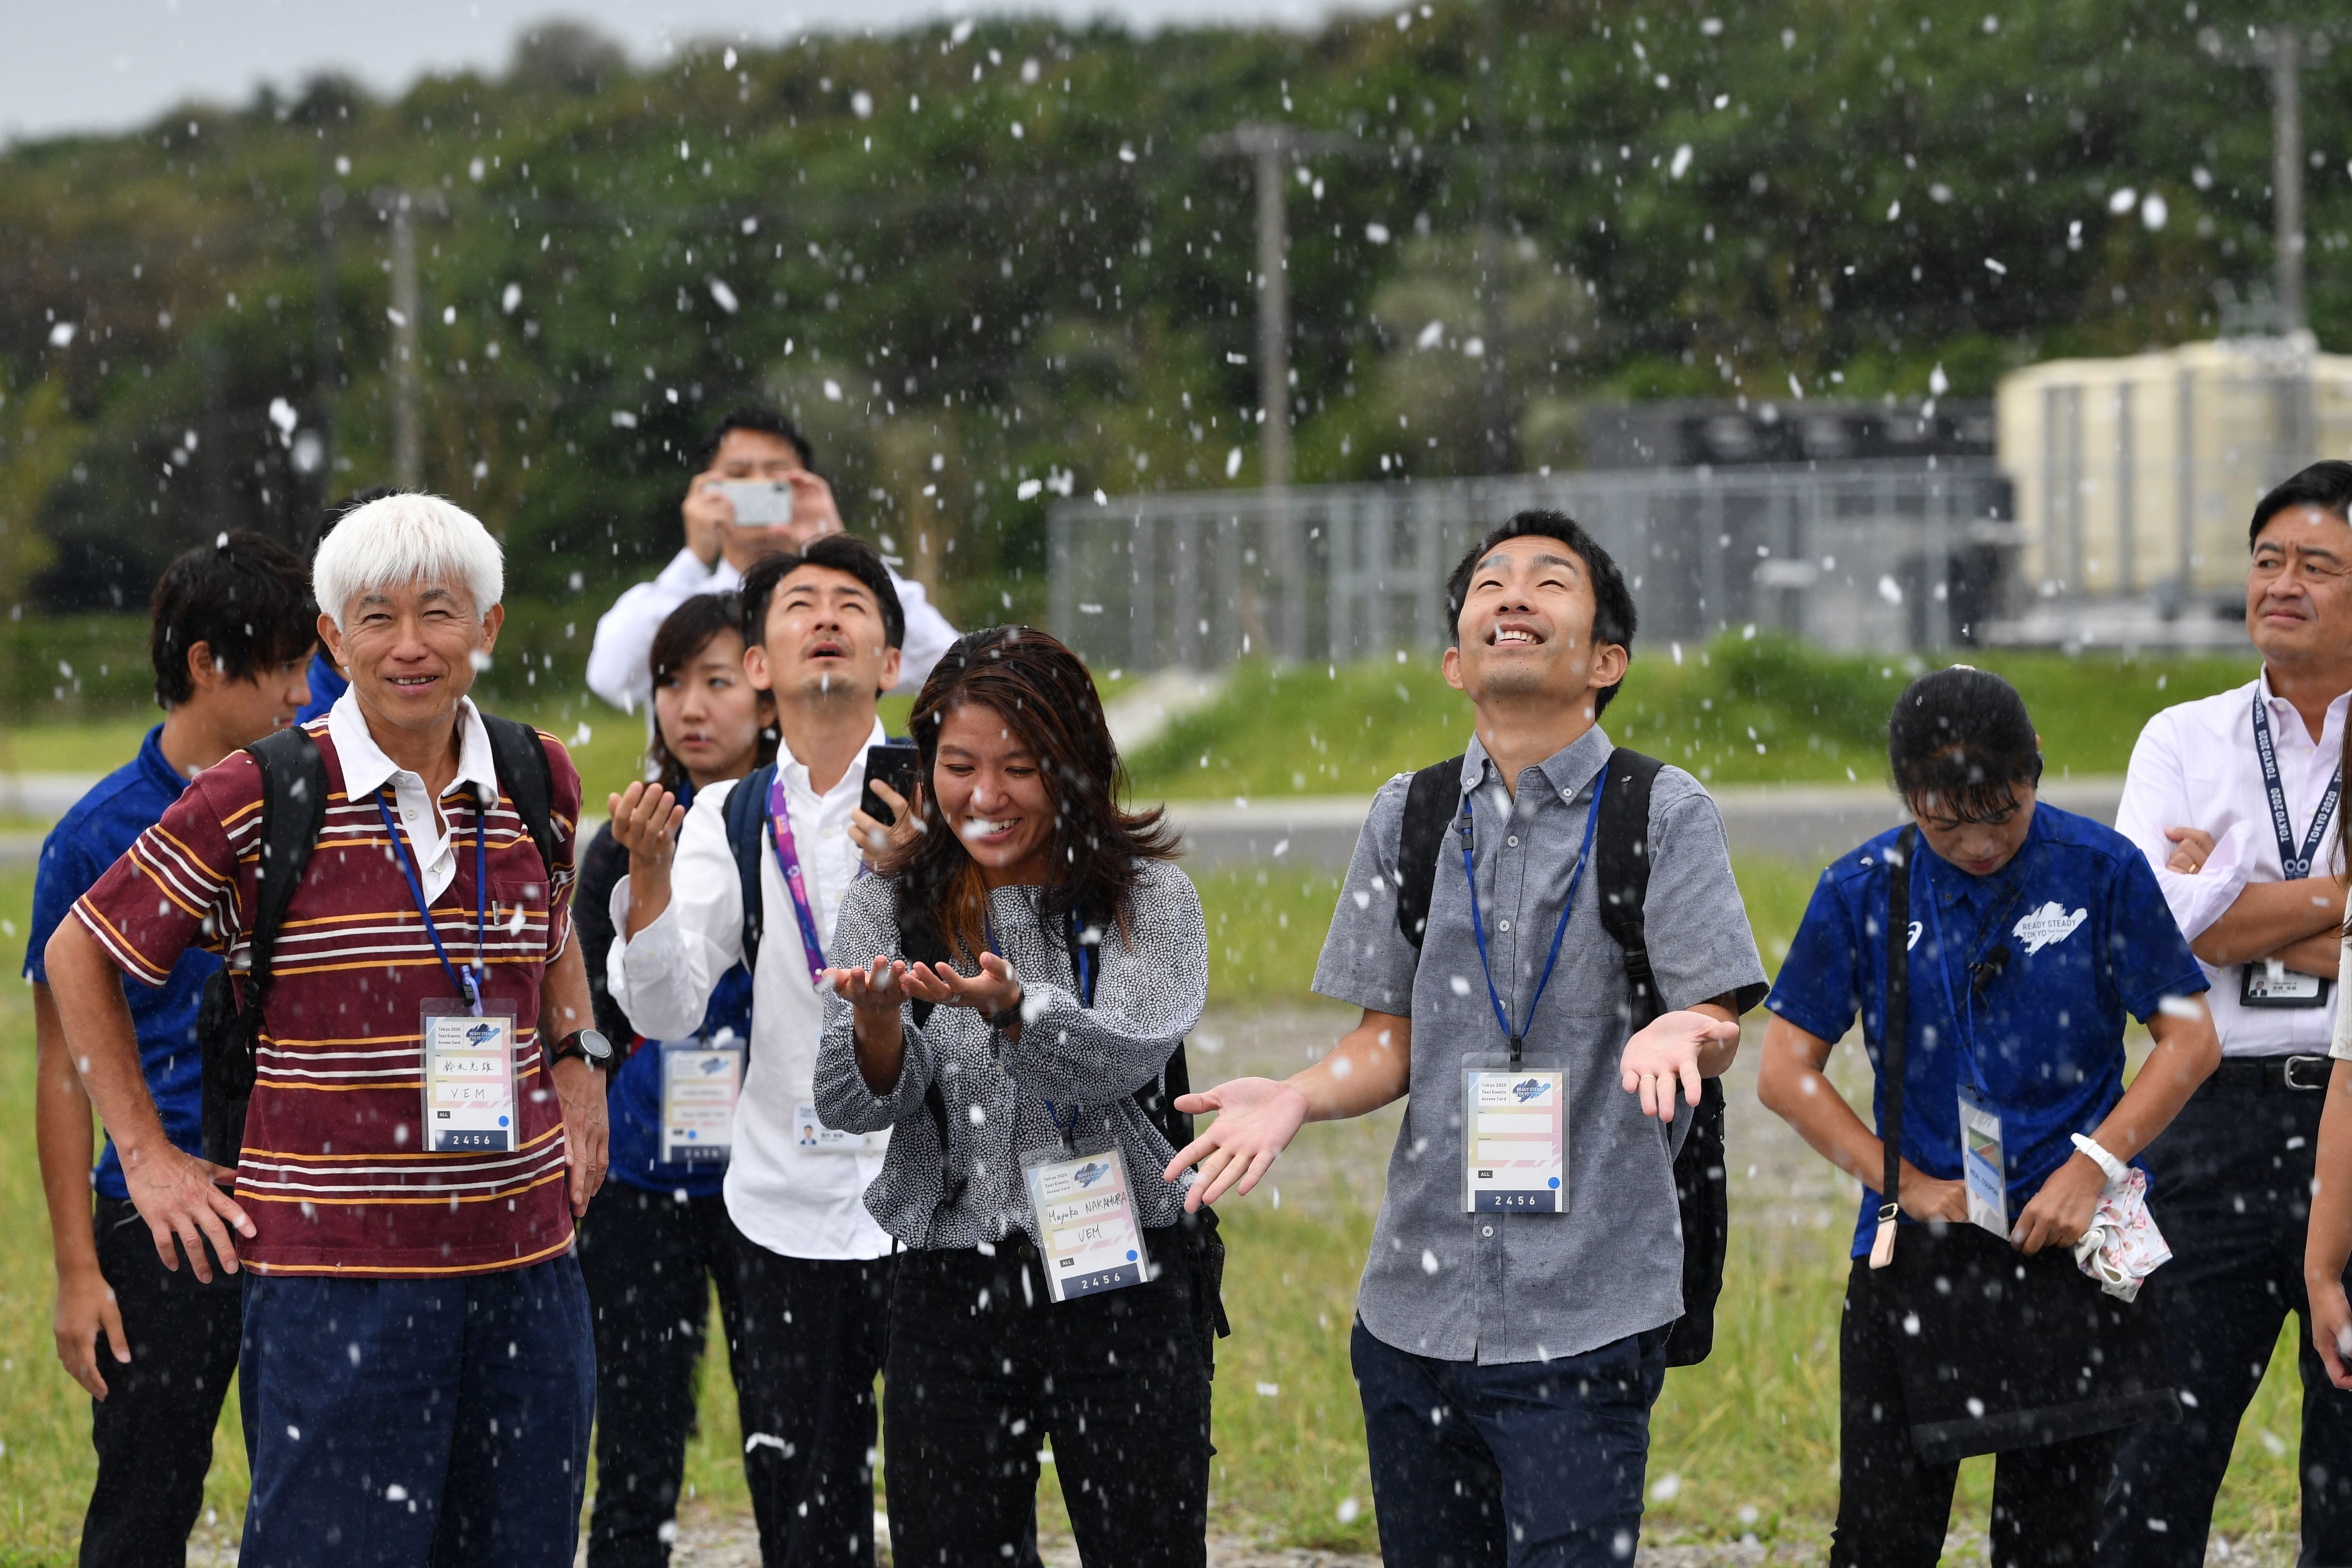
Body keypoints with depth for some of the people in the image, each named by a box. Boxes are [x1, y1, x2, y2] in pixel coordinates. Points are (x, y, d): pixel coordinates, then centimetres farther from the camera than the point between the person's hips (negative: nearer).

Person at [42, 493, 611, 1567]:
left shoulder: (538, 782, 7)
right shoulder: (261, 802, -6)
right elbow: (80, 955, 5)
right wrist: (148, 1159, 3)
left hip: (523, 1263, 4)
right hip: (332, 1268, -4)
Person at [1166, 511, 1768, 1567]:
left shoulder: (1662, 815, -1)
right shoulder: (1409, 819, 10)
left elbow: (1719, 1029, -8)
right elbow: (1391, 1041, 12)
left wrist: (1681, 1035, -31)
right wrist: (1296, 1098, -7)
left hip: (1587, 1319, -4)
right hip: (1416, 1309, 4)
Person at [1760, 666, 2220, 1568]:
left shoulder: (2102, 872, -4)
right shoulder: (1864, 892, -2)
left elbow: (2190, 1040, 0)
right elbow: (1786, 1071, 2)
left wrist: (2093, 1167, -11)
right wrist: (1906, 1184, -7)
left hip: (2075, 1252, 0)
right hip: (1916, 1254, 0)